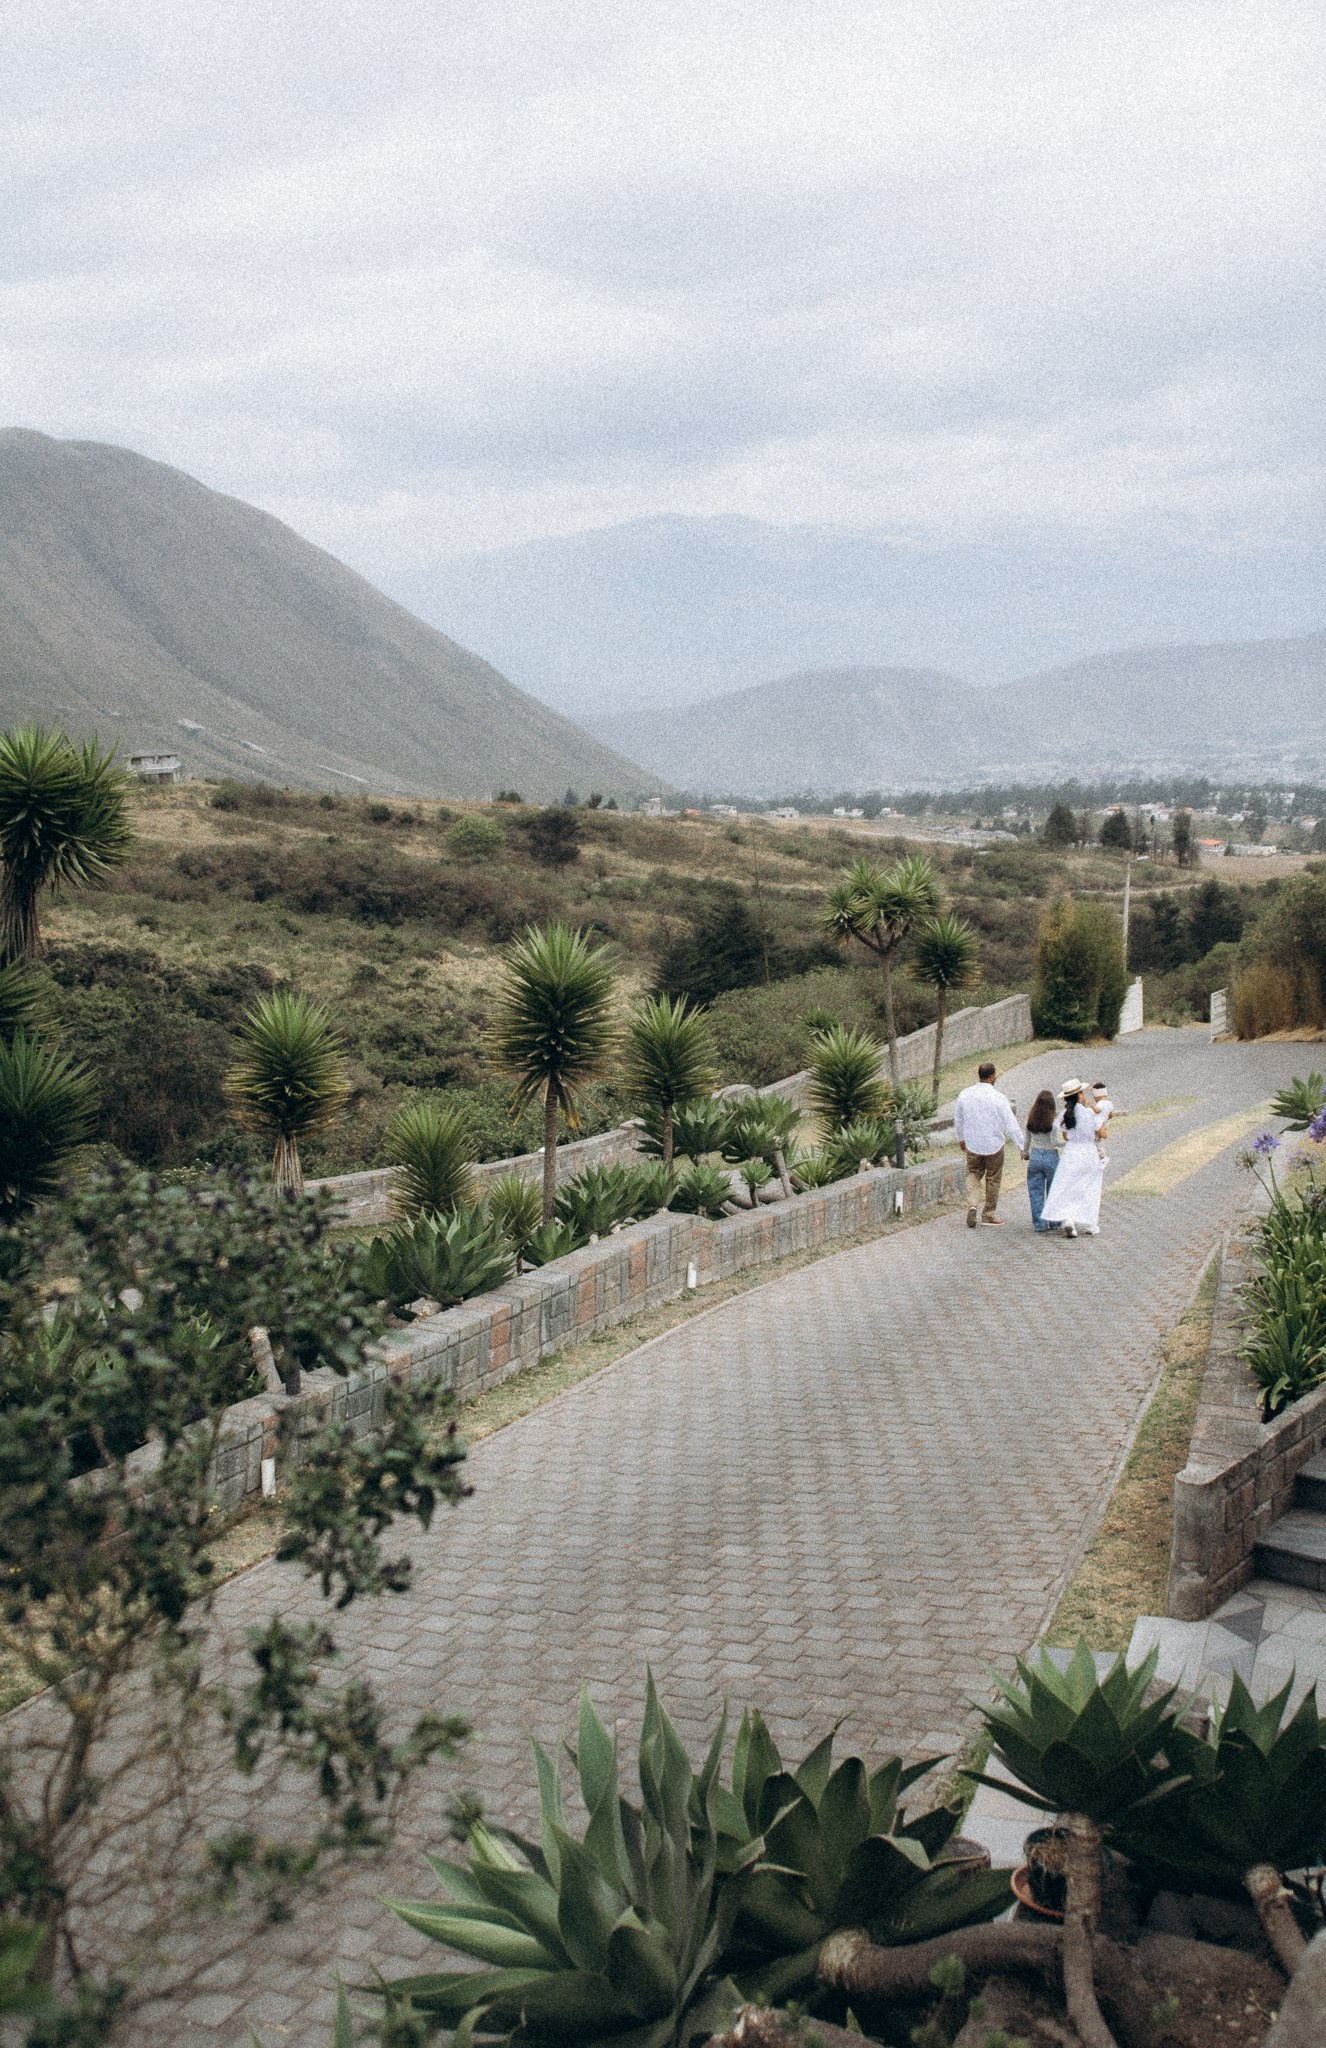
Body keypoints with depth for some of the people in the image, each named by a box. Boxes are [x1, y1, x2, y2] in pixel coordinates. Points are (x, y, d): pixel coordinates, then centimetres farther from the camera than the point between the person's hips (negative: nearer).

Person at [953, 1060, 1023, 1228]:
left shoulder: (965, 1094, -4)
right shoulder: (998, 1098, -17)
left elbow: (958, 1120, 10)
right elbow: (1011, 1125, -15)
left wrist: (960, 1138, 27)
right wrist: (1022, 1147, -6)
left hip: (972, 1145, 3)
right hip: (994, 1145, -3)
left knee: (973, 1175, 19)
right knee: (993, 1179, 14)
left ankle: (972, 1205, -3)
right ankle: (988, 1214, 25)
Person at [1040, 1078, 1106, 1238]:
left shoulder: (1064, 1114, -3)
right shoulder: (1089, 1112, -10)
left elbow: (1064, 1136, 3)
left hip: (1070, 1154, 1)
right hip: (1089, 1153, -1)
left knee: (1067, 1190, 4)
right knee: (1090, 1191, 11)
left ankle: (1068, 1221, -16)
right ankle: (1092, 1227, 16)